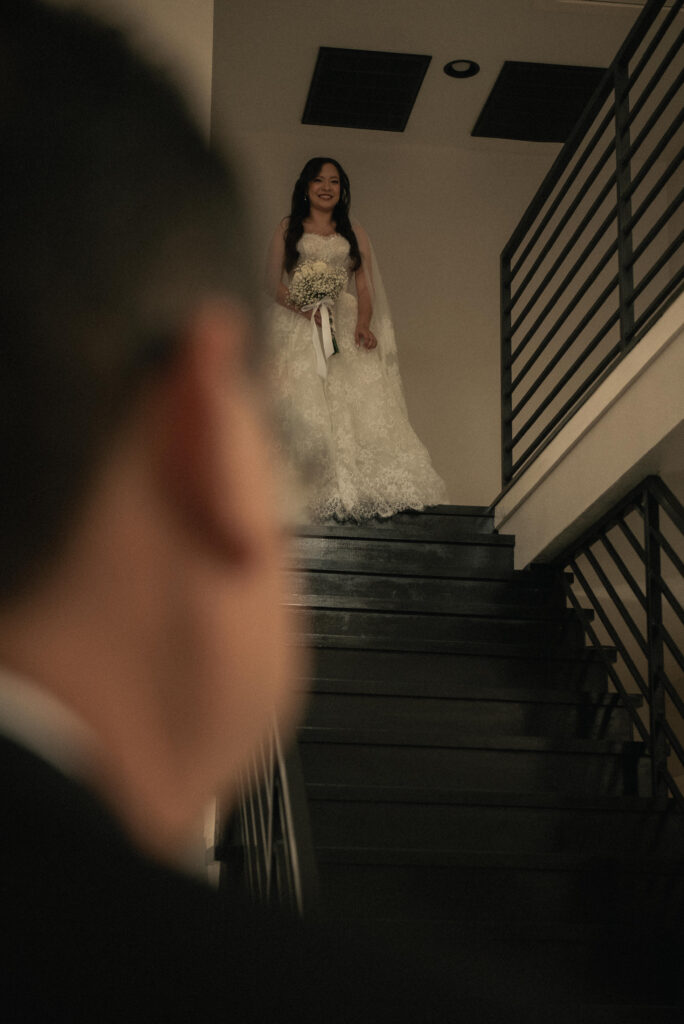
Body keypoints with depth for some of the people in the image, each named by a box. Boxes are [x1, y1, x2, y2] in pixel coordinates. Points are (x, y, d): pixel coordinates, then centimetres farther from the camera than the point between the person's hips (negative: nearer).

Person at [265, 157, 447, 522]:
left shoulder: (353, 233, 20)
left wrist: (363, 324, -8)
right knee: (304, 406, -19)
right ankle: (320, 494, -23)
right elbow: (273, 283, 7)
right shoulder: (288, 229, 16)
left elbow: (364, 287, 12)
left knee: (359, 403, -18)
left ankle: (360, 491, -24)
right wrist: (304, 307, -11)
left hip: (345, 327, 1)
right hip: (298, 327, -1)